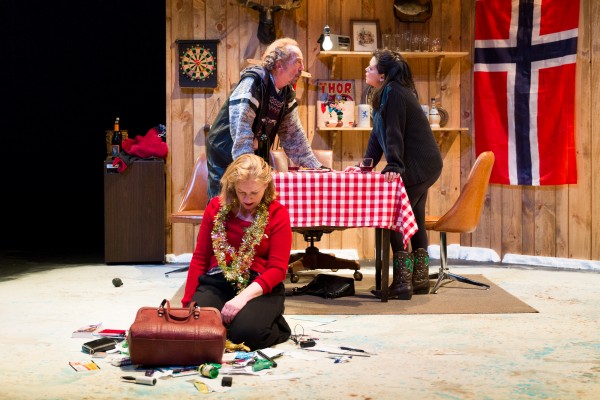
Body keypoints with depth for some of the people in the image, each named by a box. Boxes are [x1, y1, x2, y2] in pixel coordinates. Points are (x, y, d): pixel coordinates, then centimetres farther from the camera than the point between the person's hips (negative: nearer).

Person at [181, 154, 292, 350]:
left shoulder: (278, 214, -2)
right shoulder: (216, 207, 7)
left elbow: (277, 268, -9)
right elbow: (200, 258, 10)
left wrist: (243, 297, -23)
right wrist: (187, 303, 4)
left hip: (260, 287, -3)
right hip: (218, 282, 3)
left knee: (246, 332, -31)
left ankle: (275, 325, 4)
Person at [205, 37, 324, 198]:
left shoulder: (288, 93, 3)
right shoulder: (253, 82, -21)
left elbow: (293, 134, 10)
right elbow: (241, 131, -28)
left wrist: (317, 167, 5)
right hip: (225, 157, -7)